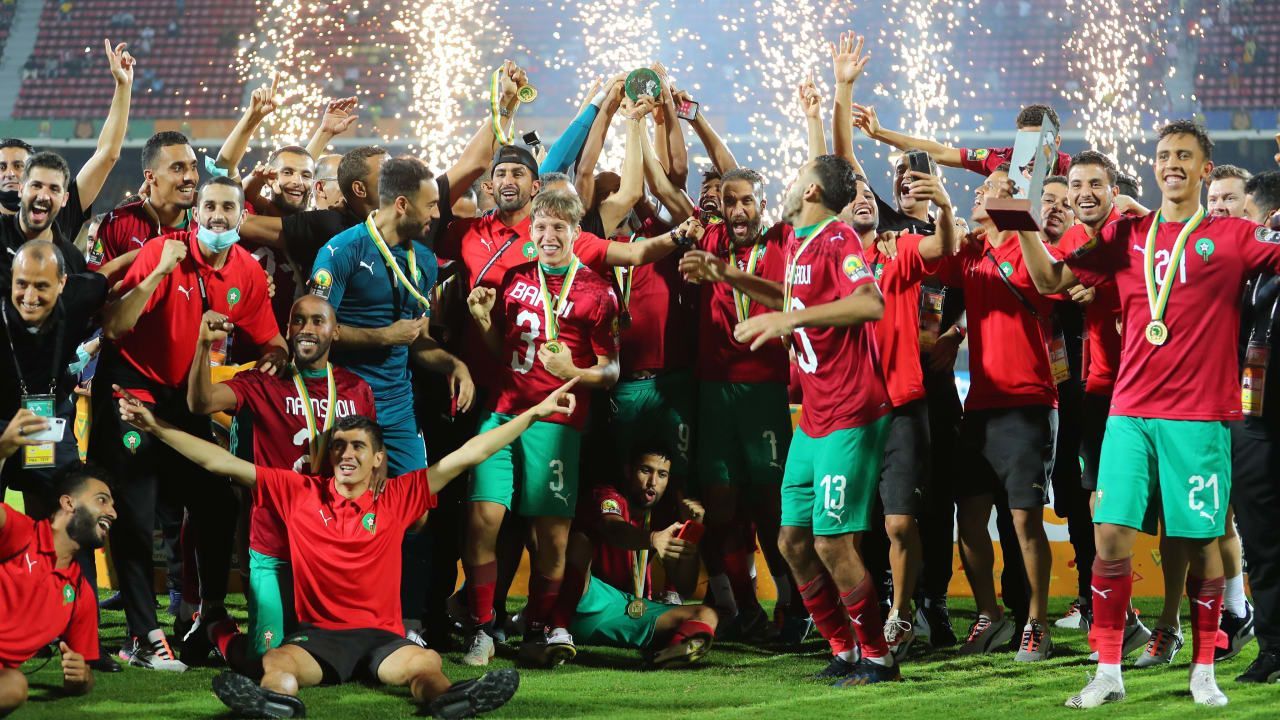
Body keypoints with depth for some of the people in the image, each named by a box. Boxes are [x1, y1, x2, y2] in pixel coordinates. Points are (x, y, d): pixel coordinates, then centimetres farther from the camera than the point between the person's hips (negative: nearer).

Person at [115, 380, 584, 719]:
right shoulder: (300, 493, 7)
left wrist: (534, 413, 6)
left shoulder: (398, 498, 7)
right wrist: (156, 427, -2)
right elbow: (224, 463, 4)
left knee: (427, 663, -32)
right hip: (317, 634, -1)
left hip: (381, 635, 1)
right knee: (277, 664, -34)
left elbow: (467, 455, 6)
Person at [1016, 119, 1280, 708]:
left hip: (1200, 416, -3)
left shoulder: (1231, 236, 2)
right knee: (1110, 535, -3)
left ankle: (1203, 672, 15)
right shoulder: (1127, 236, 11)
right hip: (1130, 412, 3)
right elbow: (1050, 279, 13)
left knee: (1200, 542, 2)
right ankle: (1108, 672, 5)